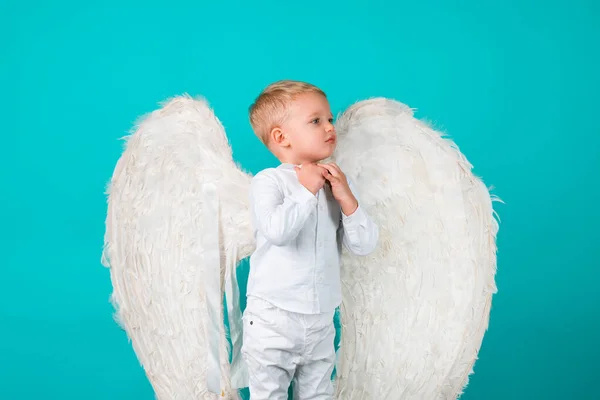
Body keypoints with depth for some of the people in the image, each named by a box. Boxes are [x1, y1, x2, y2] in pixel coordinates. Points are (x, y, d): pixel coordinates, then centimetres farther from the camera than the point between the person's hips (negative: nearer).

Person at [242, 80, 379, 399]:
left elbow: (365, 245, 0)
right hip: (273, 320, -5)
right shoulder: (268, 181, -11)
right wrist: (307, 190, -20)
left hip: (321, 322, 5)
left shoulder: (336, 183, 5)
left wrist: (347, 199, -13)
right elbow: (277, 231, -30)